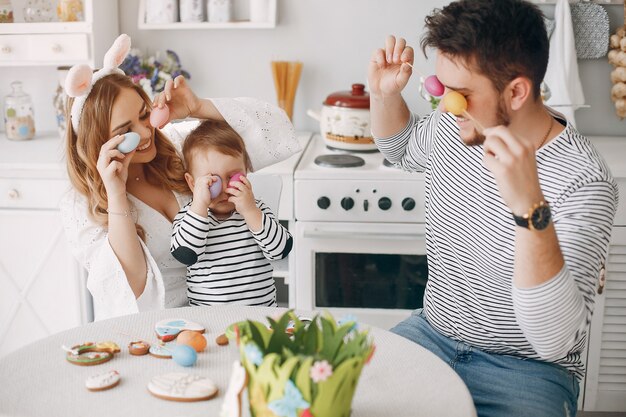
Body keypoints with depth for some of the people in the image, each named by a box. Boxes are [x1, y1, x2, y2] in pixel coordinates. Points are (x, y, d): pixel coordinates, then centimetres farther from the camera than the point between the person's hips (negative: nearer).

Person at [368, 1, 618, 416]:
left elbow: (554, 341, -31)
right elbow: (401, 147, 21)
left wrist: (529, 208, -44)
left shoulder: (582, 181, -24)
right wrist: (384, 94, -1)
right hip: (431, 333, 5)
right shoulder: (451, 125, -4)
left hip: (526, 367, -4)